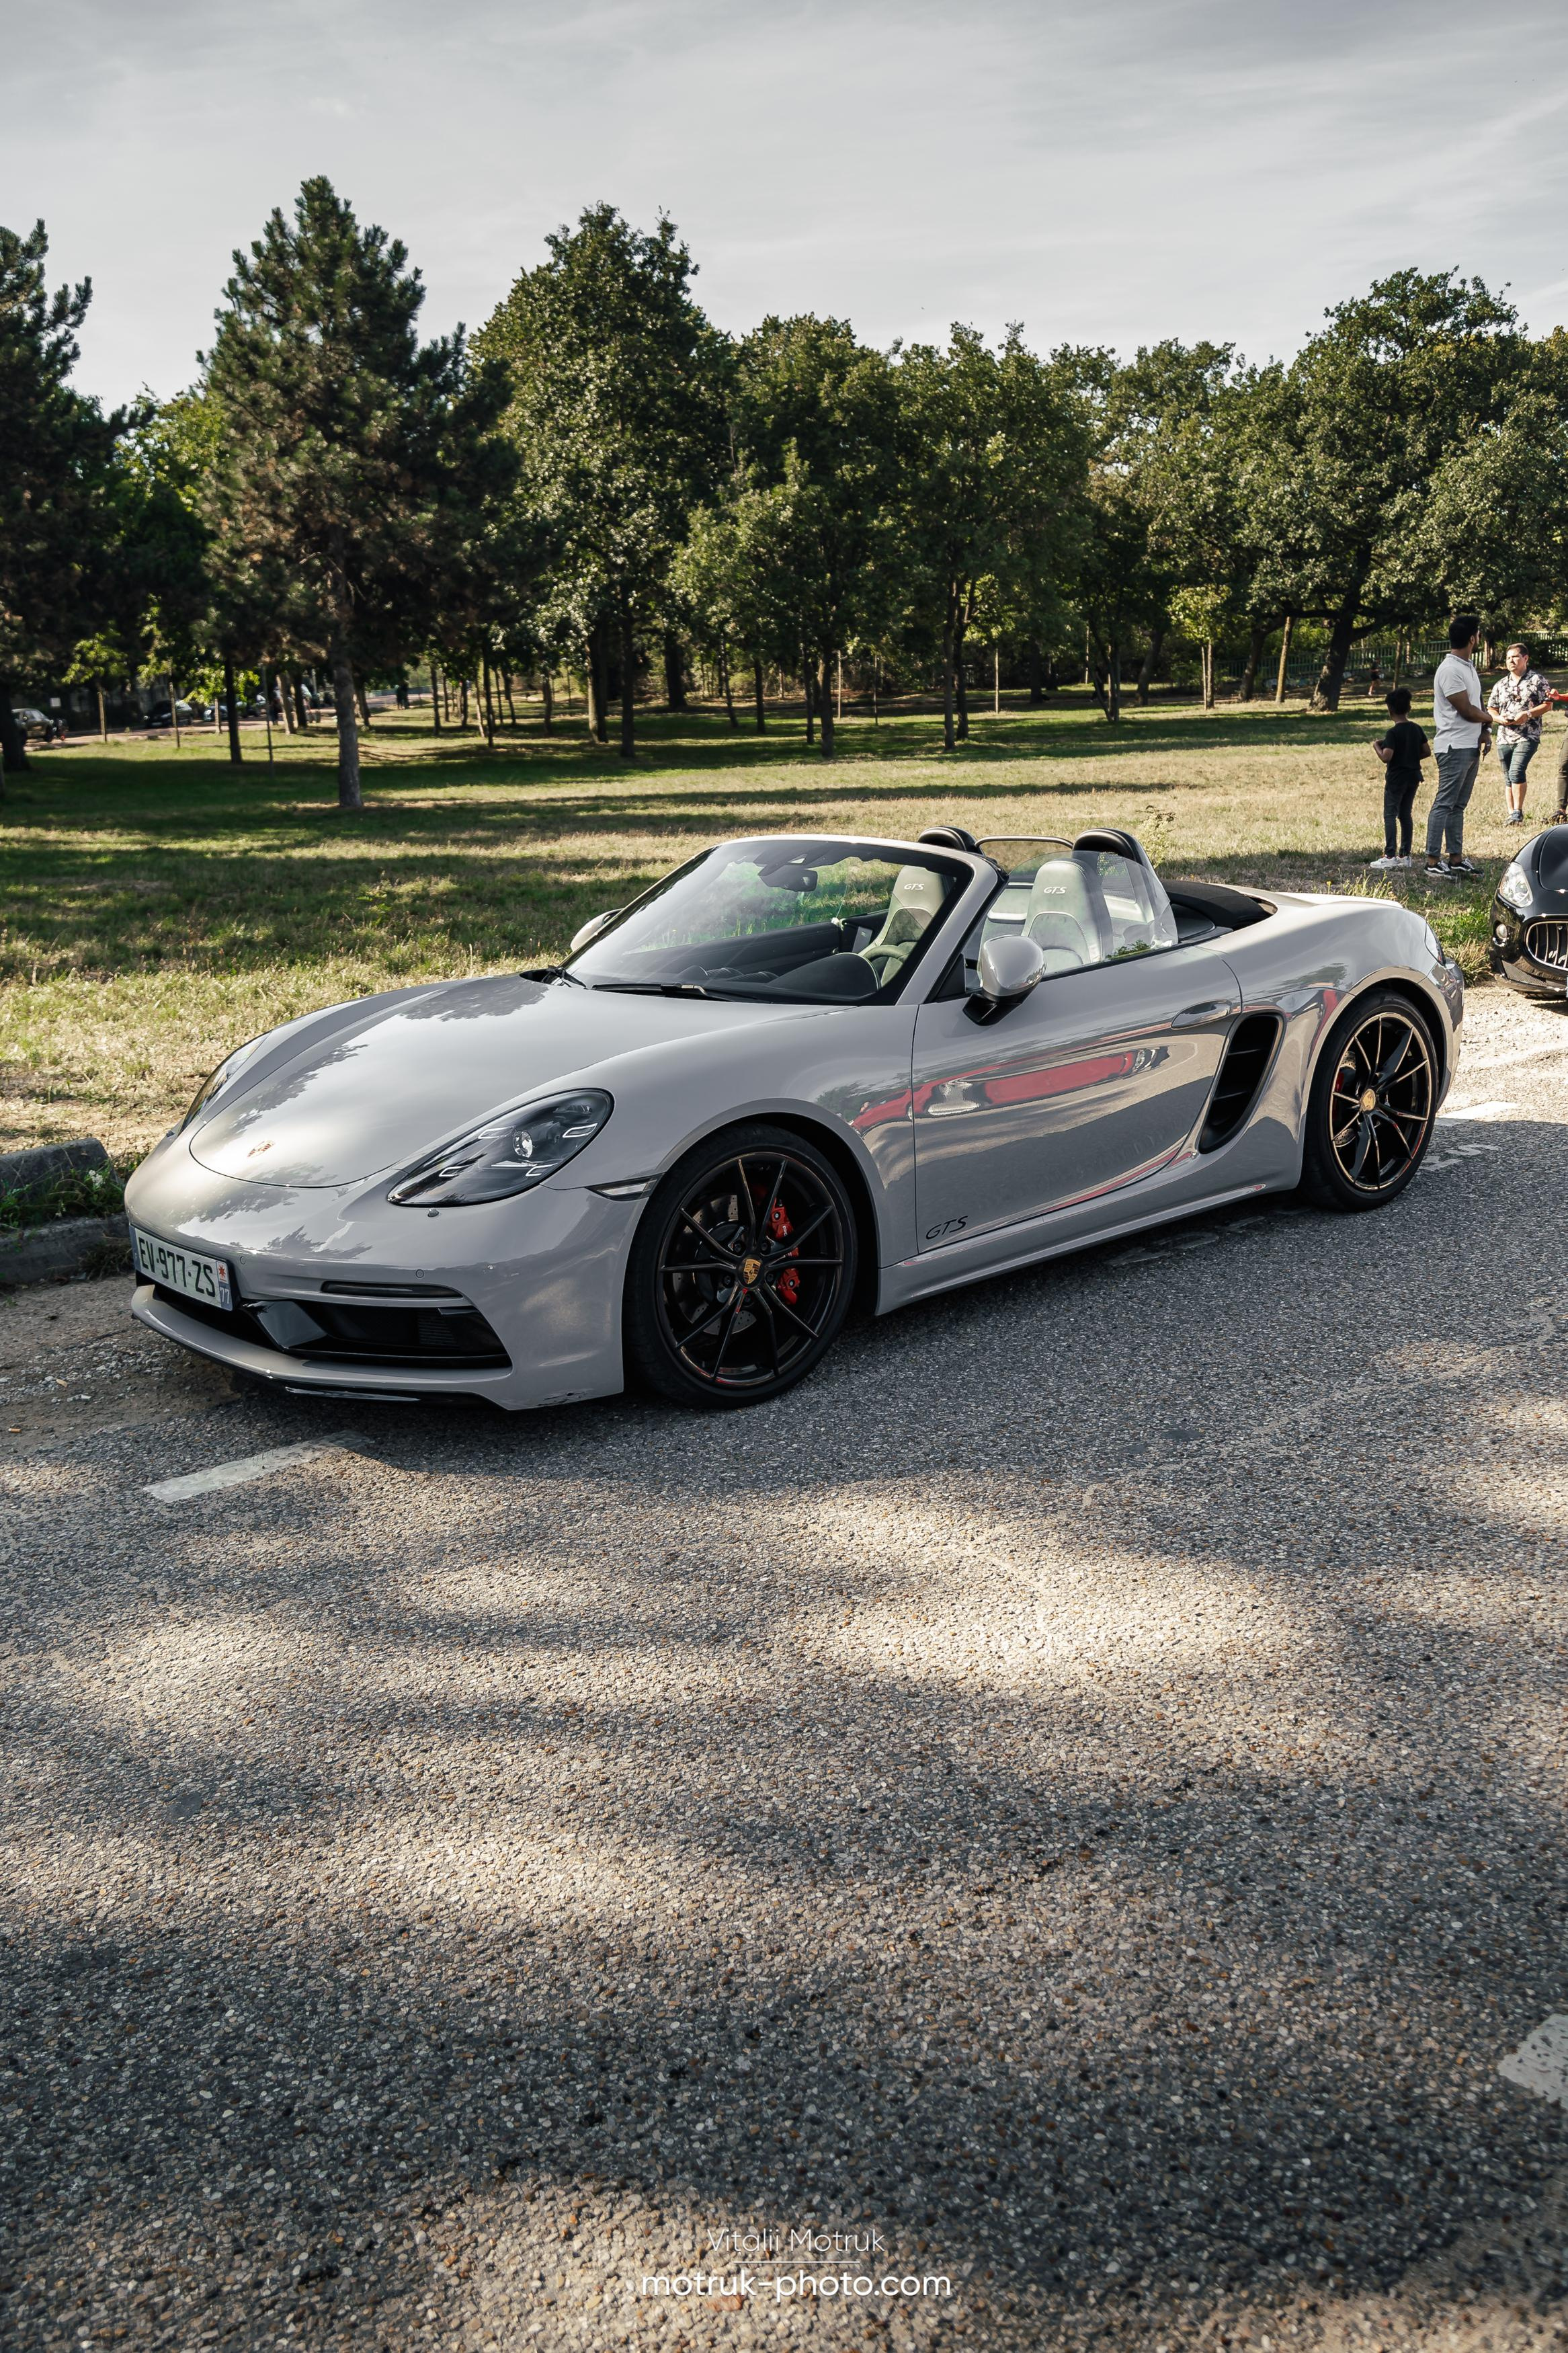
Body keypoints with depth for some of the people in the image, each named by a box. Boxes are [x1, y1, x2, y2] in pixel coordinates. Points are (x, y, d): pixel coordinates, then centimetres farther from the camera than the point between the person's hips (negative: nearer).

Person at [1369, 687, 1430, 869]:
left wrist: (1377, 745, -7)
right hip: (1414, 777, 7)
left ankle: (1390, 856, -12)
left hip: (1396, 778, -7)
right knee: (1405, 815, 13)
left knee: (1390, 815, -4)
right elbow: (1427, 752, 8)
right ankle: (1405, 855, 14)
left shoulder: (1393, 733, -16)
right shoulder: (1416, 729, 4)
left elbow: (1386, 757, -24)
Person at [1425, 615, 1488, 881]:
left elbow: (1477, 703, 18)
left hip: (1471, 746, 10)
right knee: (1444, 804, -9)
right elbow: (1467, 711, -17)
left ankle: (1456, 859, 17)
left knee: (1458, 805, 12)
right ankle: (1433, 863, -8)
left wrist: (1484, 732, 1)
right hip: (1454, 747, -10)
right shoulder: (1450, 670, -15)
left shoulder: (1468, 667, 16)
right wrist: (1488, 719, 2)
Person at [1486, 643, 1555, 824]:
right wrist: (1499, 718, -6)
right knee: (1508, 779, 7)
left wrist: (1528, 714, -17)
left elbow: (1547, 705, -2)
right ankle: (1511, 814, 14)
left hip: (1527, 737, -5)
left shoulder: (1537, 680, 1)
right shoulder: (1501, 684, 15)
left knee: (1516, 772, -21)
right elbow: (1491, 709, 16)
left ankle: (1518, 813, -15)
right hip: (1504, 738, 5)